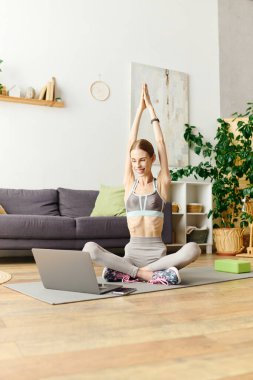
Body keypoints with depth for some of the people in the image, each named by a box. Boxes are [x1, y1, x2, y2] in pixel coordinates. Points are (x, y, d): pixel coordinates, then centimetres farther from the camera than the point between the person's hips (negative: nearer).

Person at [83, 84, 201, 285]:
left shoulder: (161, 183, 5)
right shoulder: (129, 183, 10)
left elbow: (161, 143, 2)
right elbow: (130, 142, 7)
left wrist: (150, 107, 9)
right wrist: (140, 108, 10)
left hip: (157, 251, 0)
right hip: (132, 251, 1)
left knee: (193, 249, -33)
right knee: (89, 248, -26)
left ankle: (129, 272, -25)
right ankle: (149, 274, -24)